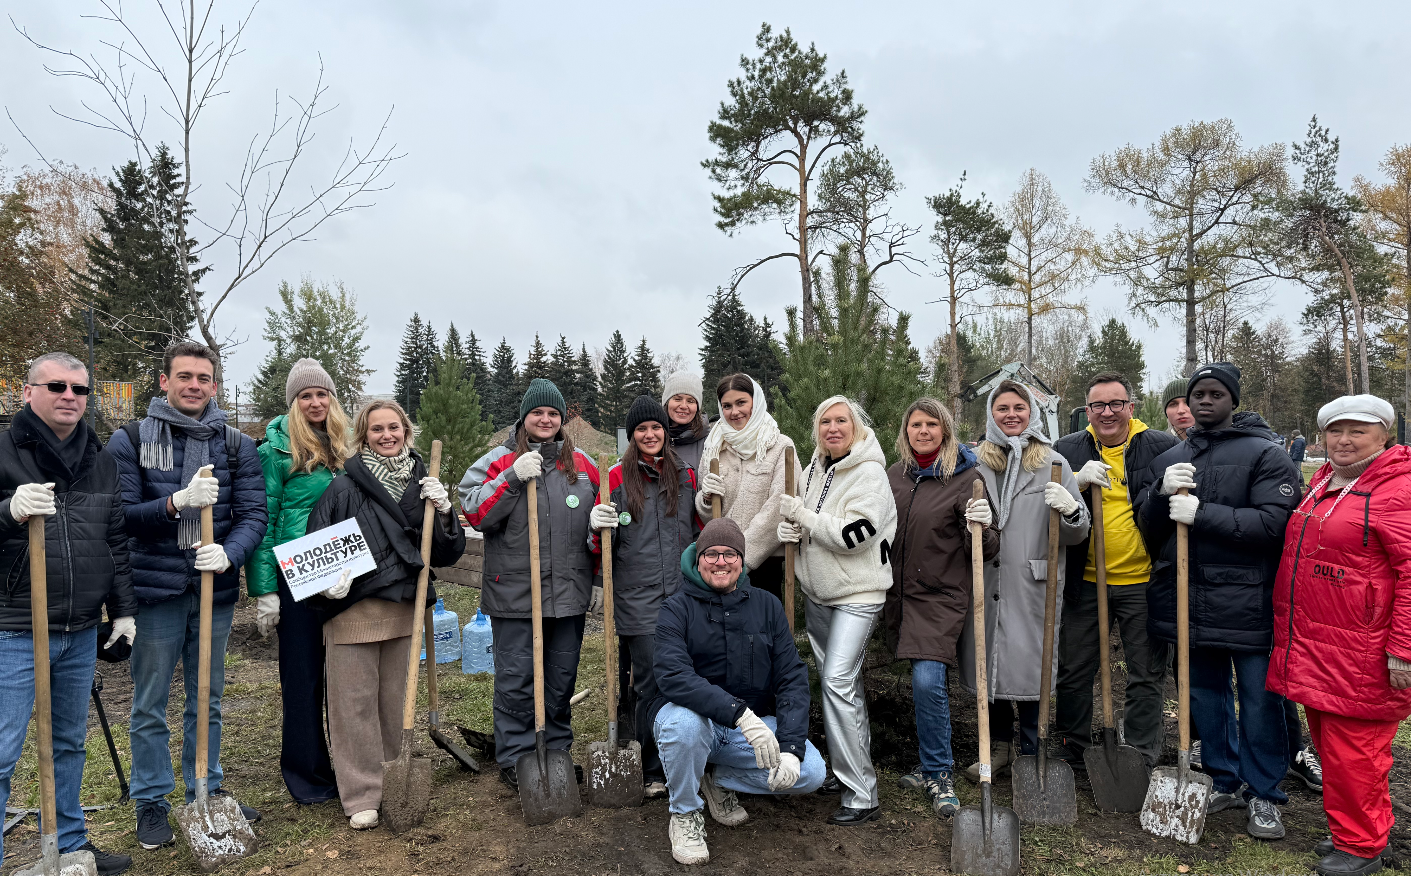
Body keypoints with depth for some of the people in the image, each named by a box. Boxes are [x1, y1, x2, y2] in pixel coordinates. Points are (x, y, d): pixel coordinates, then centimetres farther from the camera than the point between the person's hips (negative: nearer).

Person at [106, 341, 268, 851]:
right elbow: (119, 517, -9)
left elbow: (254, 513, -3)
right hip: (155, 590, -2)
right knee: (150, 706, 9)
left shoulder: (237, 445, 3)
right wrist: (178, 503, -25)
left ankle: (207, 792, 32)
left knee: (208, 702, 16)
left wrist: (229, 553, -22)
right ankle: (151, 802, 26)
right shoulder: (129, 441, -2)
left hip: (215, 591, 2)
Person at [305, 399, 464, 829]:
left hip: (405, 609, 4)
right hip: (354, 608, -4)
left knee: (396, 701, 14)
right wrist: (328, 581, -20)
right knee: (355, 702, 2)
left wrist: (444, 512, -9)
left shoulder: (422, 484, 8)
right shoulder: (344, 488, -4)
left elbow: (447, 554, 7)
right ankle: (361, 796, 13)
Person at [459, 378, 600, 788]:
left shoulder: (583, 465, 10)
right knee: (516, 679, 3)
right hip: (514, 594, -3)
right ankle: (514, 758, 16)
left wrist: (598, 579, 12)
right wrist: (513, 478, -20)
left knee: (562, 678, 13)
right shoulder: (499, 461, 0)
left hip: (569, 593, 3)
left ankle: (557, 749, 28)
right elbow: (474, 514, -10)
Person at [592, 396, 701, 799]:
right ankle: (653, 771, 14)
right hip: (638, 599, -3)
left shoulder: (686, 475, 10)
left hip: (681, 595, 3)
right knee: (650, 683, 0)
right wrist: (598, 526, -18)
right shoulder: (619, 477, 0)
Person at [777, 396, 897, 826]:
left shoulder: (869, 472, -16)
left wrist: (802, 513, -17)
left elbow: (852, 536, -24)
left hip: (856, 593, -8)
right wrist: (790, 527, -3)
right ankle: (856, 756, 39)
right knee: (840, 680, 19)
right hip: (816, 590, 8)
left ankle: (861, 796, -7)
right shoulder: (814, 468, 7)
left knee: (838, 682, -15)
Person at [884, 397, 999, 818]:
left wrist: (982, 527, -29)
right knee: (922, 680, 13)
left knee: (927, 680, -17)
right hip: (900, 592, 5)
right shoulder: (895, 475, 7)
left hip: (941, 594, -5)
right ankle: (932, 765, 29)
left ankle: (940, 774, 0)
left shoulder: (966, 478, -8)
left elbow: (986, 552, -9)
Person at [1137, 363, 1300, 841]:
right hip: (1189, 600, 5)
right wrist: (1162, 491, -11)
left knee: (1259, 702, 5)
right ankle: (1223, 780, 32)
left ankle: (1263, 794, 21)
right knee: (1205, 694, 15)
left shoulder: (1265, 454, -4)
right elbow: (1146, 527, 9)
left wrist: (1202, 514, -23)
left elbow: (1274, 522, -17)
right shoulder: (1170, 458, 13)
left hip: (1247, 602, -5)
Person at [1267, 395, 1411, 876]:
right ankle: (1360, 828, 33)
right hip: (1311, 646, 8)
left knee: (1352, 751, 1)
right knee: (1328, 742, 17)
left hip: (1360, 653, -8)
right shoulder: (1322, 485, 14)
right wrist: (1289, 629, 23)